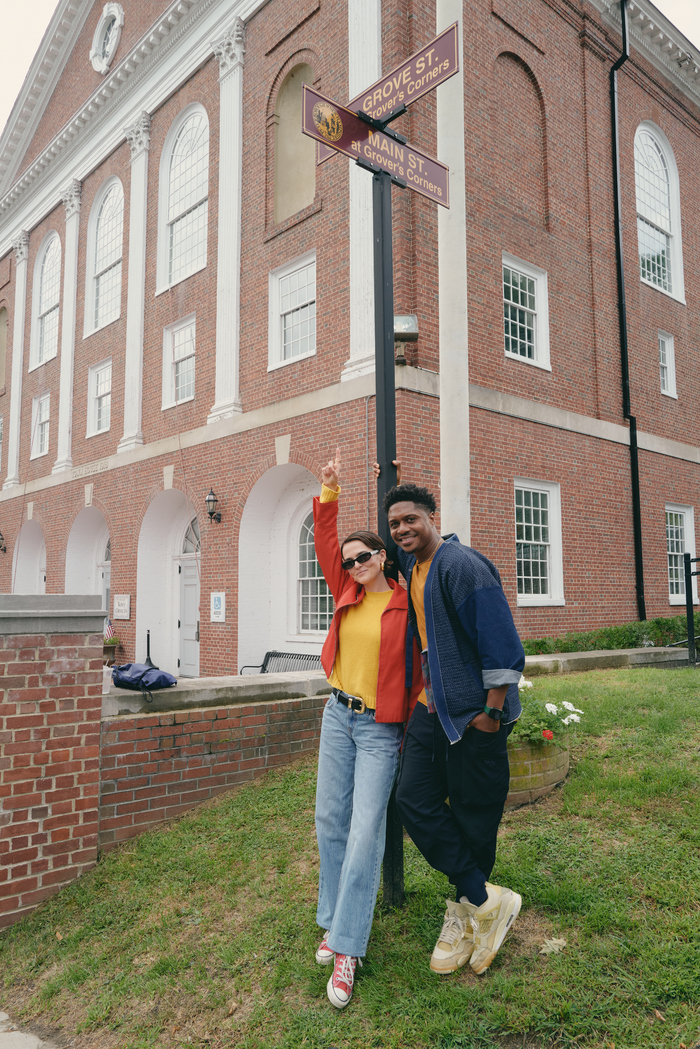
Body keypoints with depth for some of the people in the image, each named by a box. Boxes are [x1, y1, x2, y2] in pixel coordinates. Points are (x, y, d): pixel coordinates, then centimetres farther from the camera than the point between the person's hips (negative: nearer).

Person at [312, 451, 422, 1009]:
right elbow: (325, 542, 6)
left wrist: (419, 711, -7)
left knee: (365, 832, -8)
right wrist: (330, 492, 0)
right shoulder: (348, 594, 6)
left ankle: (347, 952, 0)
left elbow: (423, 662, -4)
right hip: (338, 715, 6)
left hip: (380, 727, -6)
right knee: (331, 820, 10)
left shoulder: (406, 603, -9)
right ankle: (335, 924, 26)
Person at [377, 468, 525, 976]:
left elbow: (501, 643, -20)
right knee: (414, 800, 2)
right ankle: (486, 900, 11)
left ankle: (467, 910, 24)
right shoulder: (412, 565, 10)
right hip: (433, 706, 9)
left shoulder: (461, 564, -18)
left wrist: (492, 711, -18)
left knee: (473, 816, 4)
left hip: (474, 711, -8)